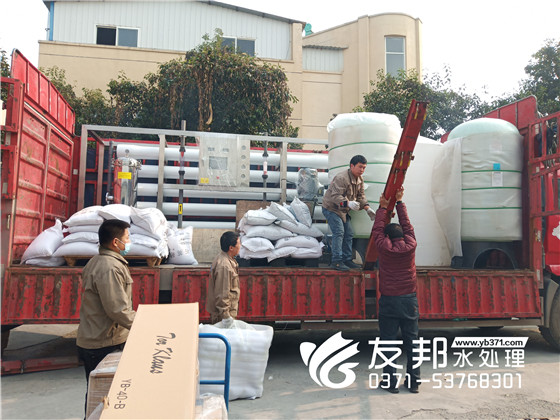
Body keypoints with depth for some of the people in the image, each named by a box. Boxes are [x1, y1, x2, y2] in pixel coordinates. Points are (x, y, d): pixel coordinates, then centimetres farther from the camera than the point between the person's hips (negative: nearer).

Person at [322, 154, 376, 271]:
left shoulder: (360, 179, 5)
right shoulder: (341, 178, -25)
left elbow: (360, 196, 8)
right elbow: (335, 196, -33)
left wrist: (368, 209, -6)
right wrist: (348, 203, -48)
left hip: (343, 210, 9)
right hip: (331, 208, -9)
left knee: (349, 233, 8)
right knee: (339, 232, -18)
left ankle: (347, 259, 17)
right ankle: (336, 261, -15)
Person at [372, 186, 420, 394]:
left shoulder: (384, 248, -6)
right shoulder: (410, 246, -1)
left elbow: (377, 230, 10)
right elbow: (407, 225, 13)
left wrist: (383, 207, 19)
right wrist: (399, 202, 21)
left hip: (389, 300, -2)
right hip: (409, 299, 3)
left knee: (388, 342, 4)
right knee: (411, 341, 10)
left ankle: (390, 382, 8)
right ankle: (413, 381, 17)